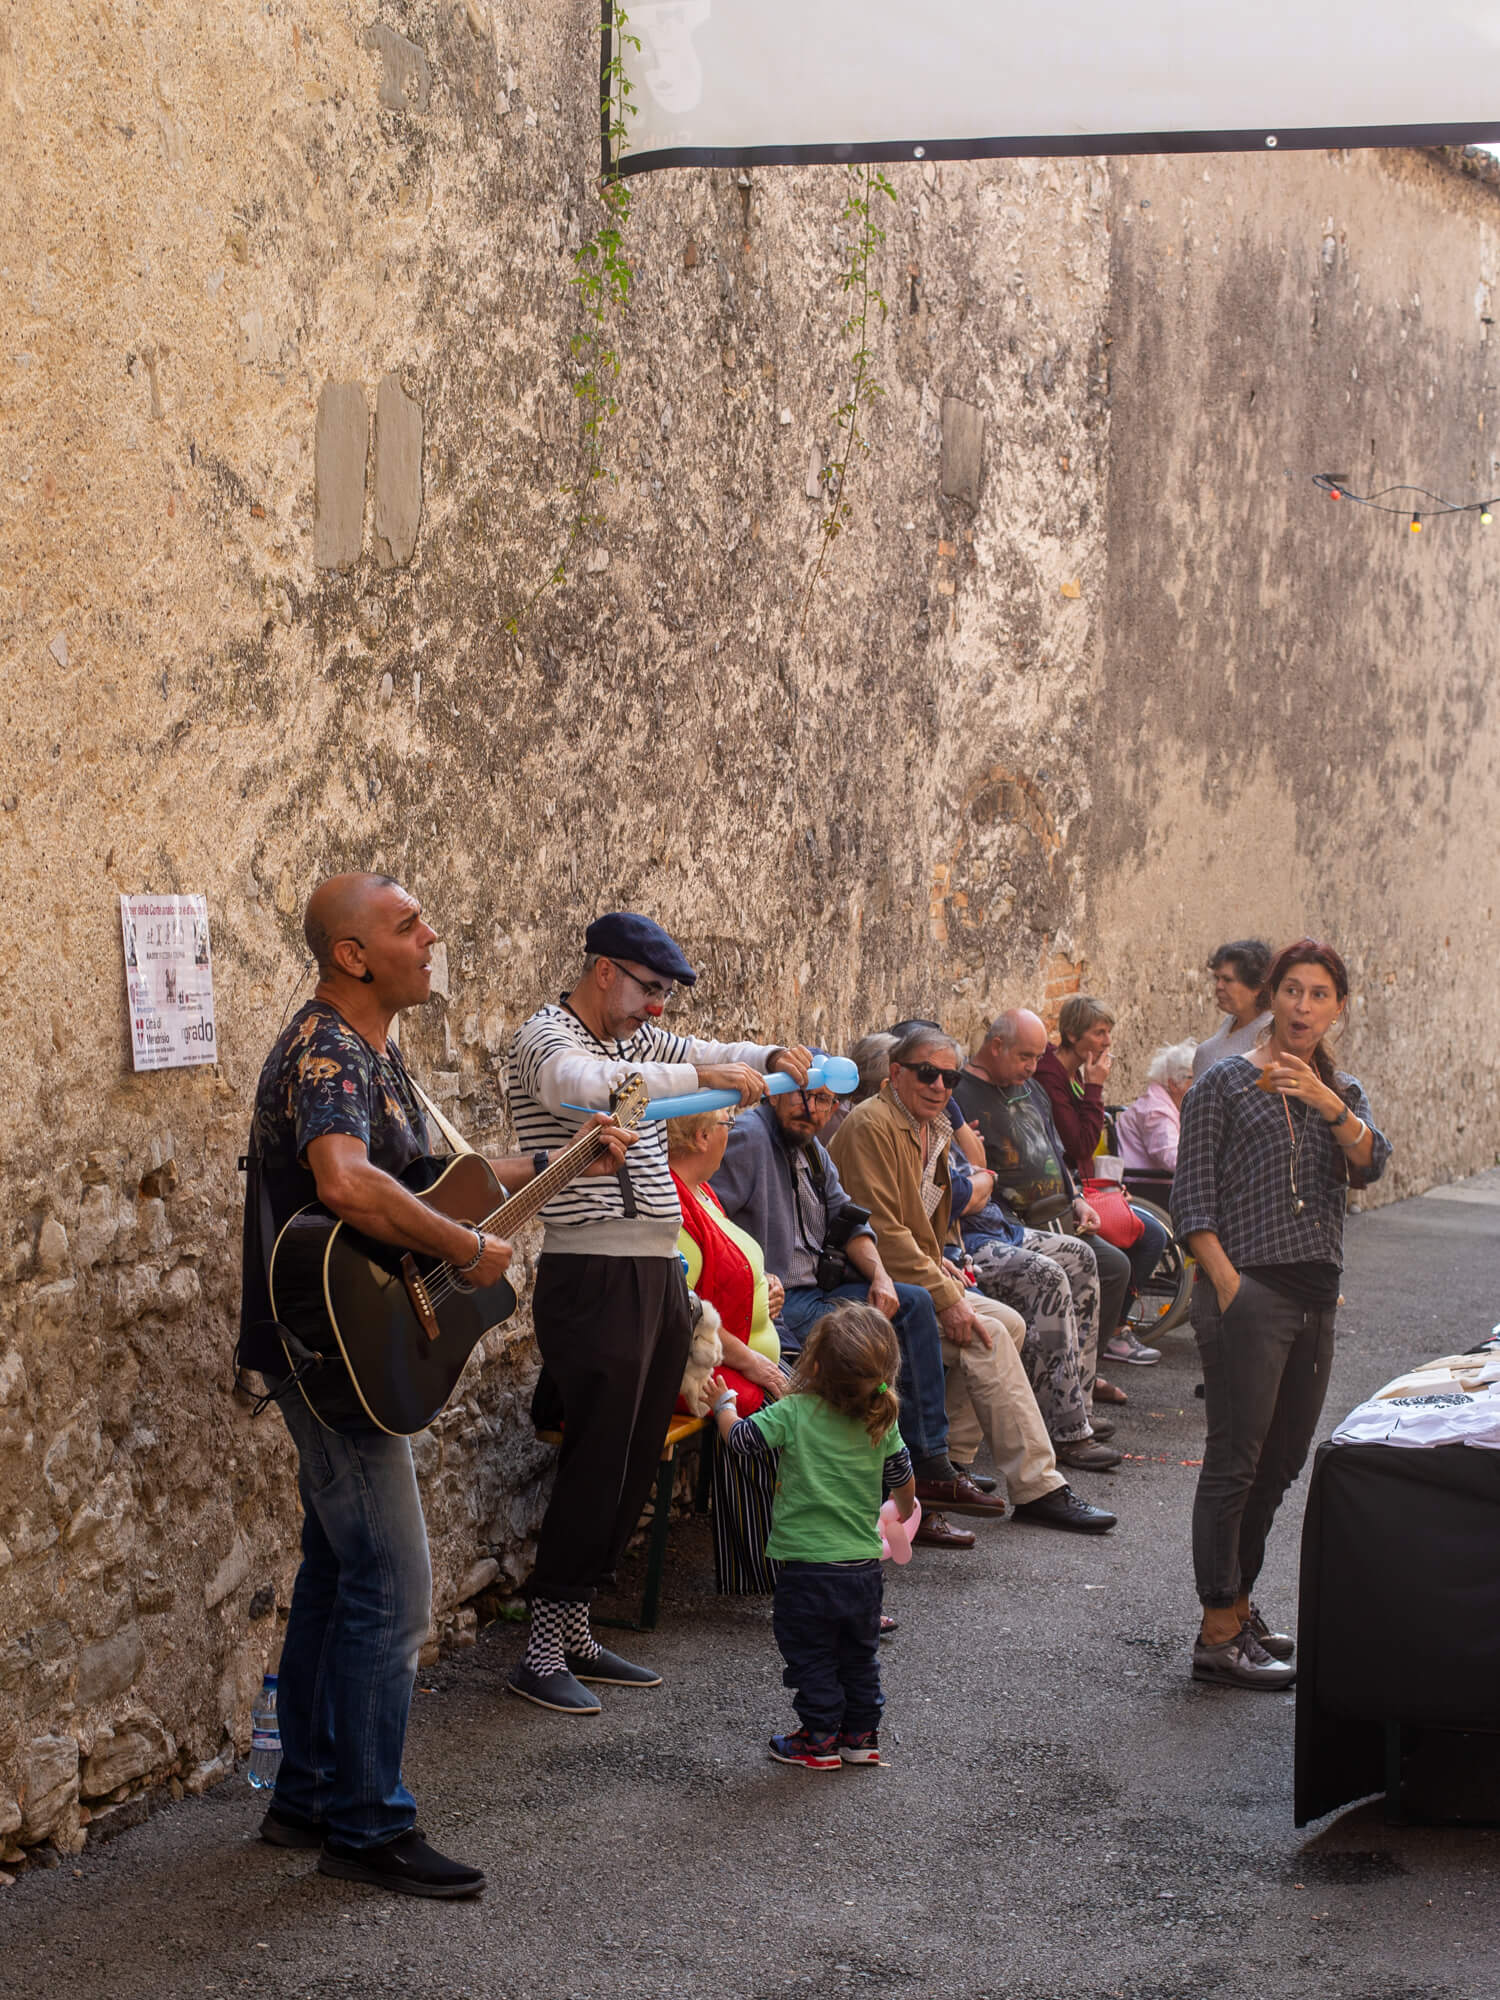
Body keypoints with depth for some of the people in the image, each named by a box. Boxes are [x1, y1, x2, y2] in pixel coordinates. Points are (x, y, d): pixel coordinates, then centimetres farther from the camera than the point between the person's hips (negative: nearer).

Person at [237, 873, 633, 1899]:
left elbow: (421, 1180, 23)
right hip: (333, 1349, -10)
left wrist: (557, 1165, 21)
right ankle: (366, 1826, 5)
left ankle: (308, 1798, 27)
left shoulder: (373, 1049, 13)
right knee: (393, 1590, -6)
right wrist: (472, 1249, -30)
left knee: (338, 1573, 16)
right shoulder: (325, 1052, -21)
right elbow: (345, 1181, -41)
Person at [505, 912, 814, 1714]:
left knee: (634, 1466, 11)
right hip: (592, 1279, -9)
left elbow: (718, 1055, 19)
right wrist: (702, 1076, -33)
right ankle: (541, 1655, 2)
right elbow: (581, 1086, -33)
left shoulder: (636, 1039, 15)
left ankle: (575, 1634, 20)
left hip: (657, 1272, 9)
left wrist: (773, 1059, -5)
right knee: (594, 1468, -6)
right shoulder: (547, 1038, -11)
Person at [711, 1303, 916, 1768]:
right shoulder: (882, 1423, -2)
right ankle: (861, 1734, 27)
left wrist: (725, 1405, 15)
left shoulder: (792, 1414, -17)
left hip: (807, 1567, -5)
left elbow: (739, 1438, -5)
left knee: (811, 1658, 9)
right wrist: (905, 1506, 35)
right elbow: (903, 1480, 12)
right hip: (864, 1567, 5)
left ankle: (820, 1738, 16)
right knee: (859, 1655, 19)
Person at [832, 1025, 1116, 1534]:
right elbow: (881, 1231, -22)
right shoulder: (872, 1125, -16)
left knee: (1008, 1323, 0)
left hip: (910, 1273, 10)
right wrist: (945, 1297, -22)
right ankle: (1036, 1489, -16)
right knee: (987, 1337, -19)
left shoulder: (933, 1129, 15)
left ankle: (948, 1462, 2)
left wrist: (935, 1262, 9)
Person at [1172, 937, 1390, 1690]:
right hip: (1248, 1290, -6)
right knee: (1236, 1459, -7)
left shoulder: (1343, 1092, 14)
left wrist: (1328, 1104, -20)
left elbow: (1369, 1167, -5)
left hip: (1315, 1295, 6)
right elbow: (1192, 1197, -6)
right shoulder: (1226, 1083, -2)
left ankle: (1236, 1601, 25)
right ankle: (1219, 1635, -5)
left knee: (1282, 1460, 11)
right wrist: (1227, 1284, -15)